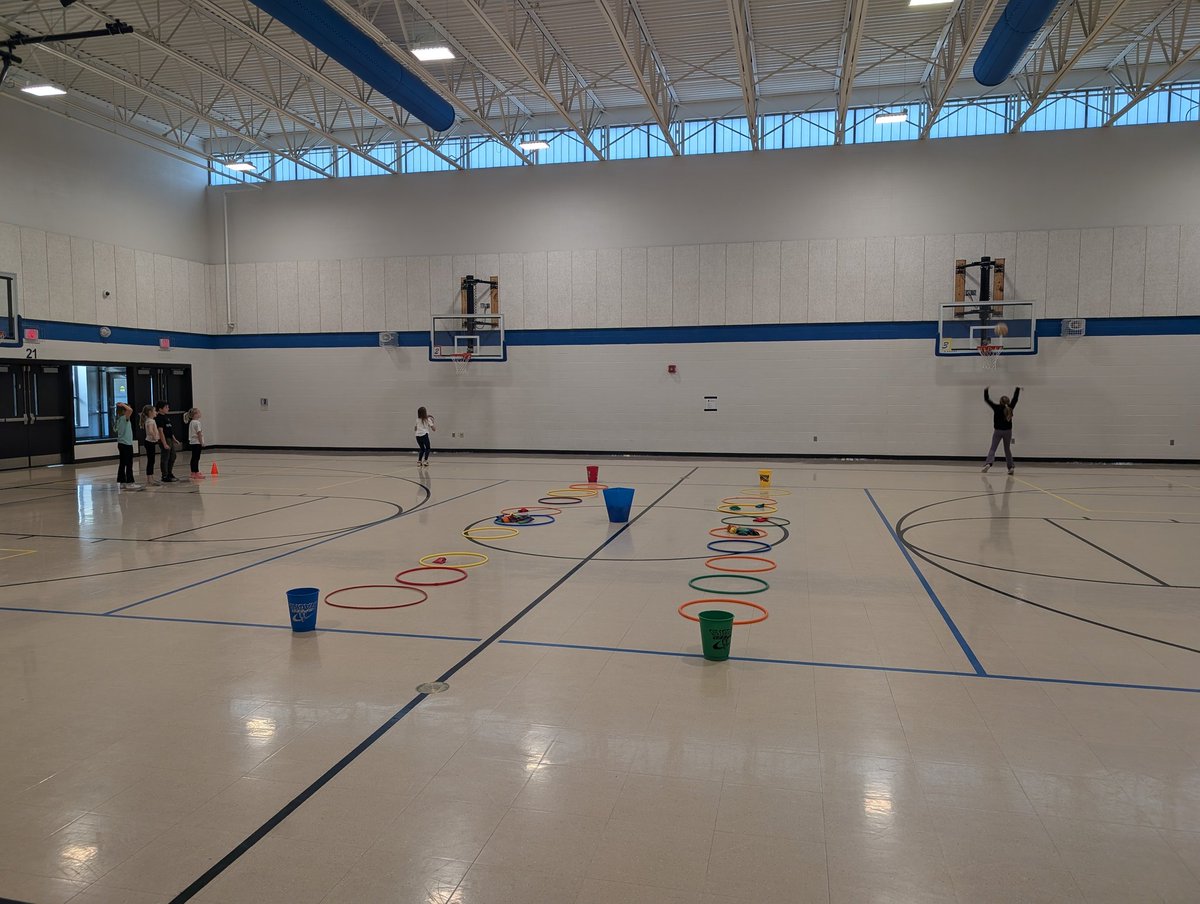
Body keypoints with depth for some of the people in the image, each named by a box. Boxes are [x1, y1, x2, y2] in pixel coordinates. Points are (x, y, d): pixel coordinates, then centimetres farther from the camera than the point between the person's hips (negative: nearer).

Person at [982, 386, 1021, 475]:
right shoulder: (1010, 408, -2)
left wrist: (986, 390, 10)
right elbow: (1015, 398, 13)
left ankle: (988, 463, -24)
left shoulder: (997, 407, -9)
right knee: (1007, 449, 13)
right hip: (1008, 431, 3)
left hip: (998, 431, -3)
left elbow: (987, 399, -2)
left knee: (992, 448, -3)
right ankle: (1010, 467, 11)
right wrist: (1018, 389, 27)